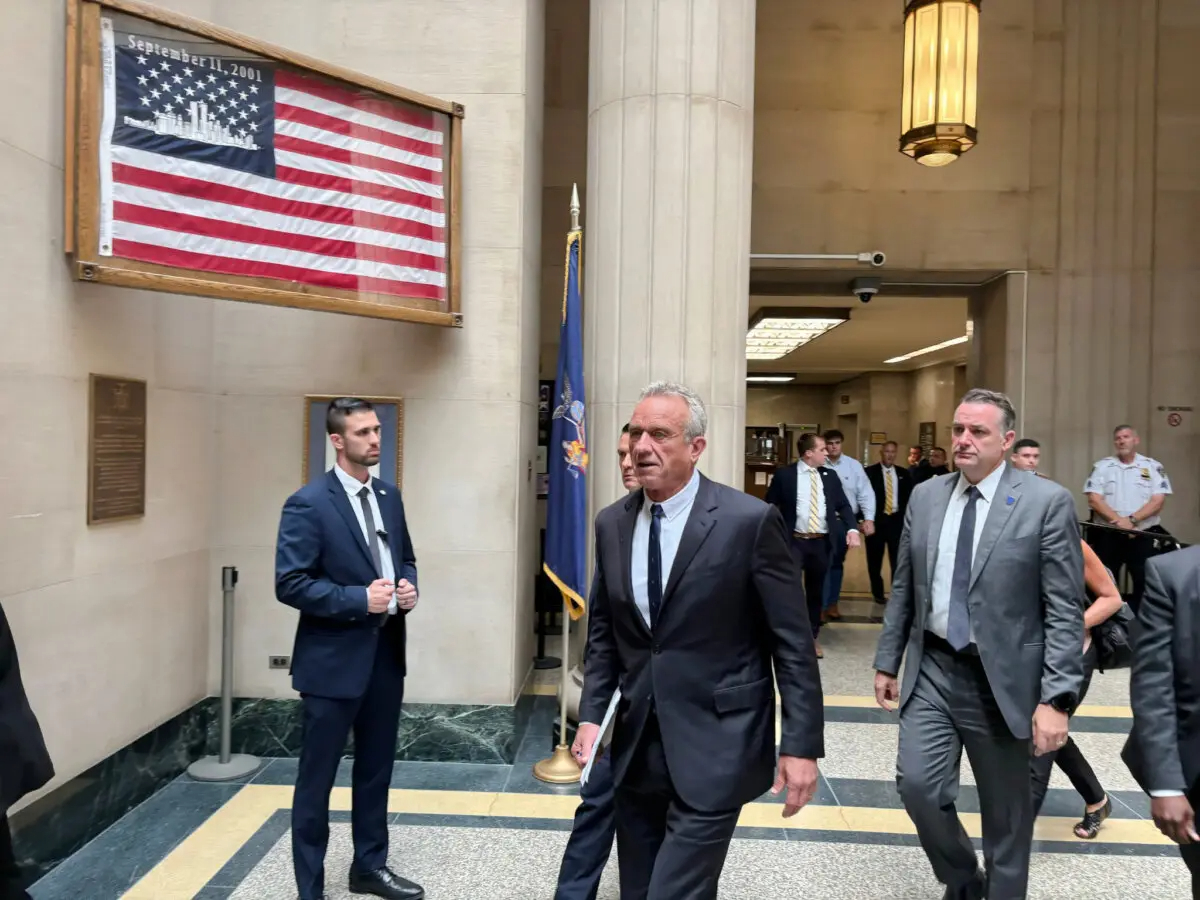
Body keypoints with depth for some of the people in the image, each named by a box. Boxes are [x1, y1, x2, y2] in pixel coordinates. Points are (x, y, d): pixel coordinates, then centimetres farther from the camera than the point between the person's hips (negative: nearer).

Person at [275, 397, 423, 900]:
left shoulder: (390, 496, 8)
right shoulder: (308, 503, -13)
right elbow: (290, 584, -17)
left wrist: (408, 587, -4)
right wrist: (360, 599, -22)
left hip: (386, 653, 7)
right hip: (334, 659, -6)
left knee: (376, 770, 19)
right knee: (317, 779, 9)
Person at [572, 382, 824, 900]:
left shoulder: (750, 521, -13)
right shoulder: (612, 524, 3)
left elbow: (793, 644, -9)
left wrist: (801, 745, -10)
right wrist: (592, 715, 3)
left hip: (715, 745, -5)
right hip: (637, 745, 5)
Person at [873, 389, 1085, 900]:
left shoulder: (1047, 502, -10)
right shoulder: (925, 497, 4)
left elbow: (1065, 610, -11)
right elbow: (903, 589, 9)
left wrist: (1056, 699, -16)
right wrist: (887, 661, 9)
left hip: (1002, 679, -3)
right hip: (932, 670, 3)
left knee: (1006, 811, 11)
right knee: (917, 784, -1)